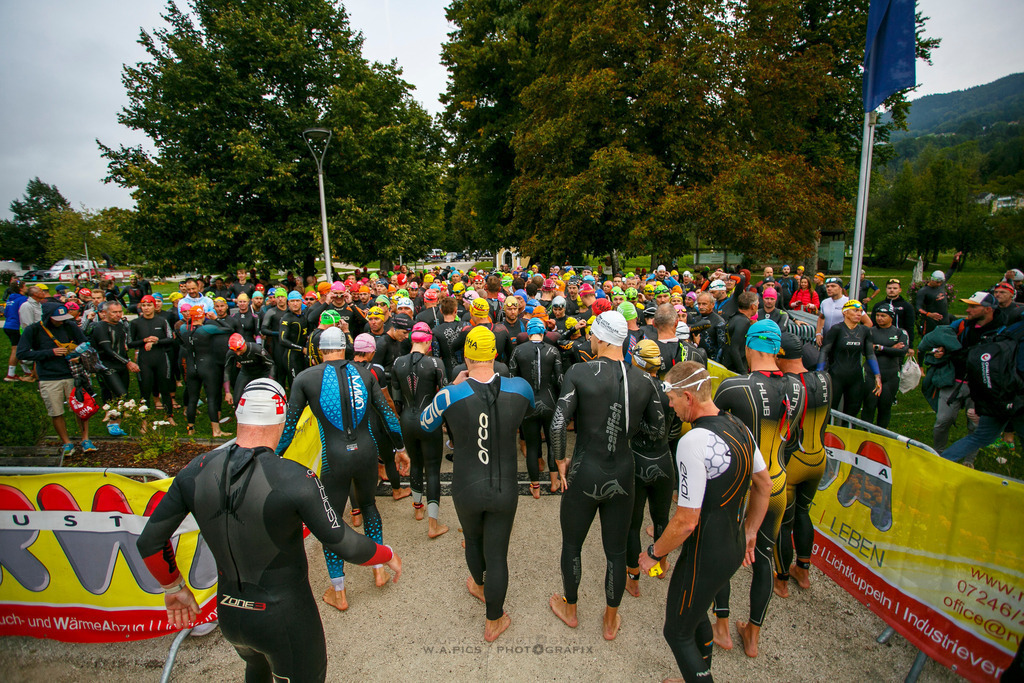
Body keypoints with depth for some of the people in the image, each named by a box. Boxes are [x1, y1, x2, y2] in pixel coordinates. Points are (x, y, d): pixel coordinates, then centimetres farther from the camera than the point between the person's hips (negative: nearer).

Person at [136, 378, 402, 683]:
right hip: (285, 619, -5)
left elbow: (149, 541, -1)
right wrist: (387, 554, -3)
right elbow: (344, 545, -22)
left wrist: (173, 586, 16)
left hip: (228, 615, 5)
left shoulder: (196, 472, -12)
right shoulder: (295, 478, -28)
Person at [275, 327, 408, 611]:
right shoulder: (363, 373, 2)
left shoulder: (305, 378, -3)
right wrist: (400, 449, 15)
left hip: (334, 459, -2)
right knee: (368, 504, 29)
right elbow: (387, 413, 4)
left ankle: (338, 593, 31)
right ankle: (379, 569, 35)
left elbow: (288, 425, 0)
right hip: (366, 452, 3)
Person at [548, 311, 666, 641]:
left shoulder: (579, 372, -17)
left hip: (584, 474, -3)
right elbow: (658, 430, 2)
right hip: (623, 474, 3)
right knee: (616, 551, 21)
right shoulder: (644, 380, -7)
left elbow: (558, 424, -22)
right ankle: (611, 621, 42)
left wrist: (560, 461, -6)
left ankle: (570, 610, 45)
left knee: (571, 545, 22)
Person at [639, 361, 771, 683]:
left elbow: (686, 521, -26)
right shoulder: (739, 427, -2)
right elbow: (764, 485, 11)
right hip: (735, 548, 9)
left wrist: (653, 553, -10)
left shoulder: (693, 442, -29)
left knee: (677, 632, 14)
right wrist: (749, 532, 22)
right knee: (694, 612, 29)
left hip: (705, 557, -9)